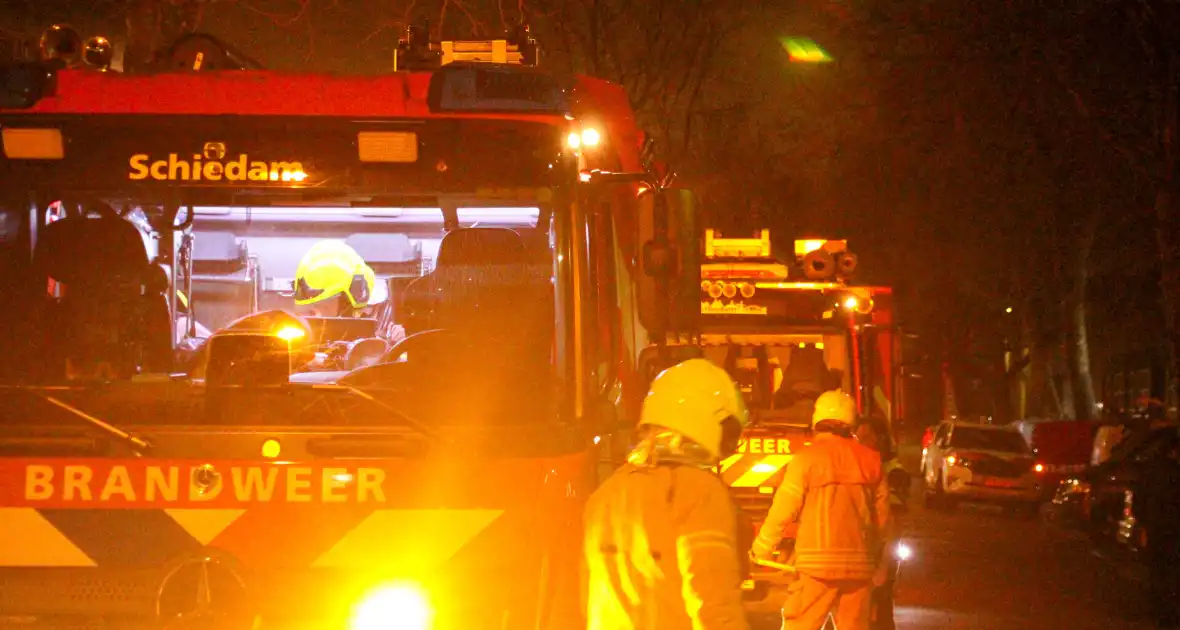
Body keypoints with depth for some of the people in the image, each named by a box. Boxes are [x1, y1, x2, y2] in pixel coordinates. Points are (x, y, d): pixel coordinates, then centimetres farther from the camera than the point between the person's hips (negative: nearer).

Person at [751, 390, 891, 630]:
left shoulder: (807, 458, -5)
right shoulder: (870, 460, 9)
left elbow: (783, 510, -5)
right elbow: (882, 516, 12)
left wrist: (760, 551, 8)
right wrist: (879, 563, 25)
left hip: (818, 565, -5)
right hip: (859, 565, 5)